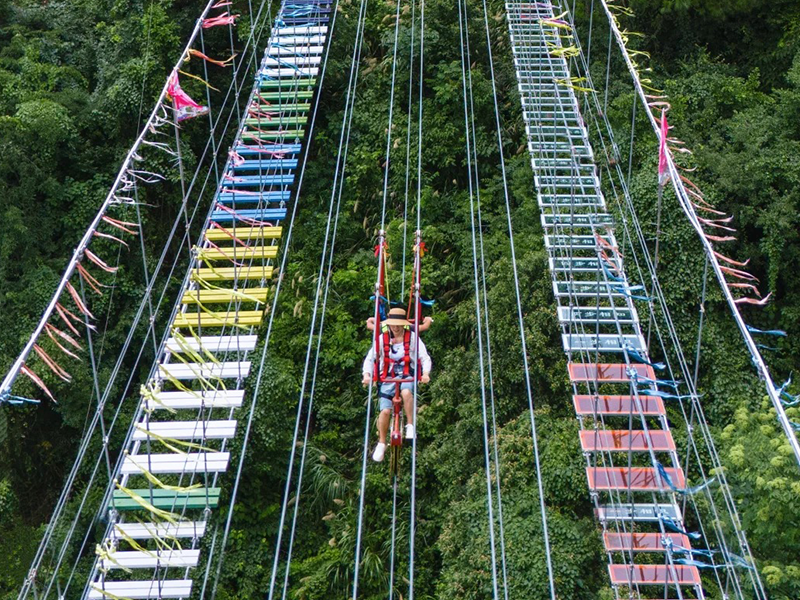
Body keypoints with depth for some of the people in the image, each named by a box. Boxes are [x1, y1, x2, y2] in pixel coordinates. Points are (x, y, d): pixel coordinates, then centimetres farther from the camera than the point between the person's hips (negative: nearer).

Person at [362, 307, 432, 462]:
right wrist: (367, 374, -18)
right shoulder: (383, 338, 2)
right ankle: (381, 443, 6)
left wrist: (426, 373, -24)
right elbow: (370, 358, 0)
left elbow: (425, 357, -5)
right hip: (388, 378, 1)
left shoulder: (412, 337, -1)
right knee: (385, 411, -14)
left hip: (407, 376, -1)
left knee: (406, 392, -37)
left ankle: (410, 425, -21)